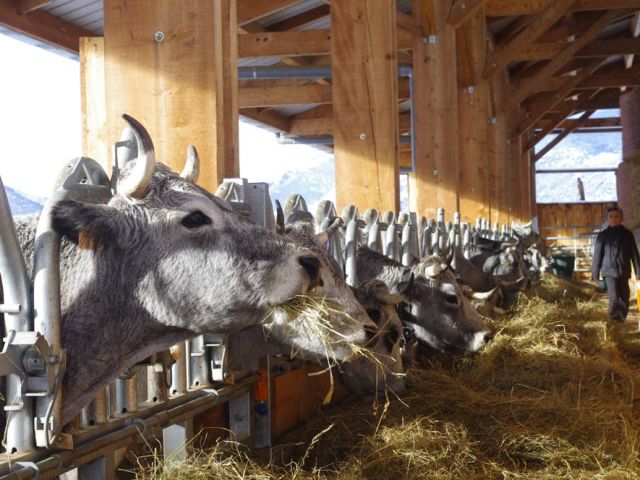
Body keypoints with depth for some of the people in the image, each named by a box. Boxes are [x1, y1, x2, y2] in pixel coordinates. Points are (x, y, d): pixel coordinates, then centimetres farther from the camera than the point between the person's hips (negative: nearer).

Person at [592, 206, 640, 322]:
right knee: (614, 299, -13)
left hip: (624, 272, 3)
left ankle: (621, 320, 16)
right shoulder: (603, 235, 3)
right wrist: (595, 274, 1)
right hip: (610, 271, -2)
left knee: (624, 299, 6)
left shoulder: (627, 234, 7)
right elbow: (597, 255, 3)